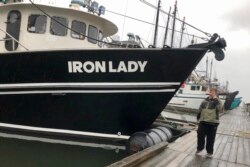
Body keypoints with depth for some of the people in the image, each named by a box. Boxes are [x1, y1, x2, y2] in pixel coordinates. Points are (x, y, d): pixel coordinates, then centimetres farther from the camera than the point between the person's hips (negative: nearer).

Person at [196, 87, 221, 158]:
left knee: (210, 138, 5)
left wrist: (215, 99, -23)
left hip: (212, 122, -4)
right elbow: (200, 109, 16)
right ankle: (200, 148, 28)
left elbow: (218, 108, -24)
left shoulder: (217, 101, -3)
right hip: (203, 121, 4)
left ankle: (209, 152, 20)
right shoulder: (205, 100, 9)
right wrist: (198, 117, 16)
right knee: (200, 135, 8)